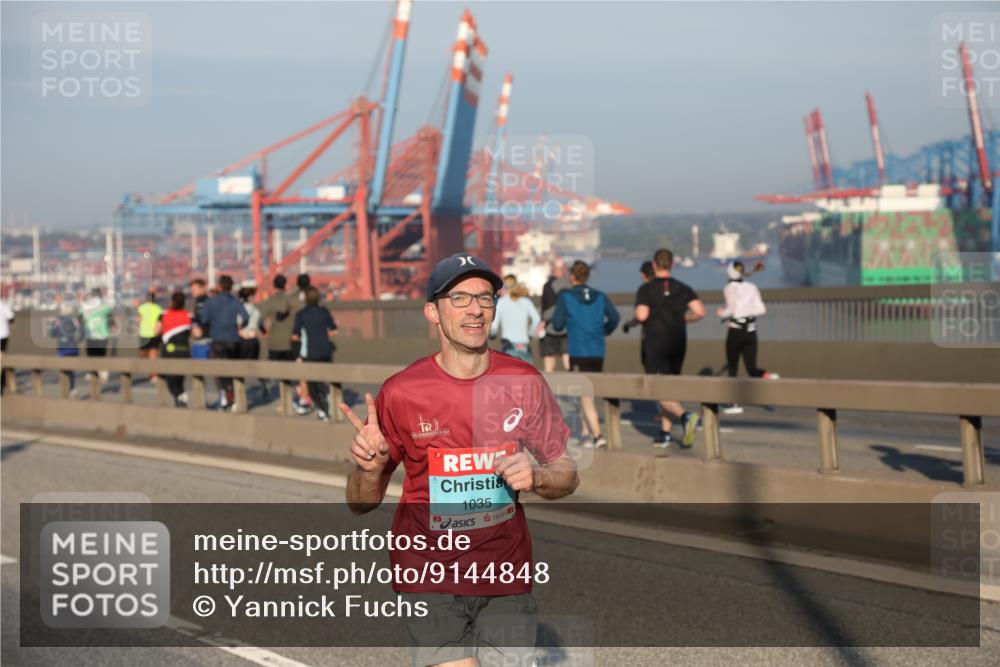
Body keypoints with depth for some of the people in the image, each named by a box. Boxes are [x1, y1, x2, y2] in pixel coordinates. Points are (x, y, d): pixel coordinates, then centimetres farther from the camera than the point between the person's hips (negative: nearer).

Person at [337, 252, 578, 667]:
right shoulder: (399, 392, -7)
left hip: (507, 577, 2)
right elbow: (361, 504, 0)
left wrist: (536, 477, -14)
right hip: (429, 580, -2)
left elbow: (567, 475, 7)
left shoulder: (525, 382, -2)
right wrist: (369, 468, -21)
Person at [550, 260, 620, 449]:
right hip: (598, 353, 4)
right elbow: (615, 317, -3)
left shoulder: (565, 298, -4)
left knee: (585, 397, -4)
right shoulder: (600, 296, 6)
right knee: (587, 393, 17)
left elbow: (557, 325, -3)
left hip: (578, 353, -4)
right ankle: (590, 435, 19)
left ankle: (597, 435, -17)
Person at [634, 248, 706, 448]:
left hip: (655, 345, -5)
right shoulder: (683, 288, 5)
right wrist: (682, 318, 12)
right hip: (678, 344, 5)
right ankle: (665, 433, 17)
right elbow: (700, 311, -5)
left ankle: (685, 416, -32)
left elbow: (641, 315, -18)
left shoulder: (646, 289, -6)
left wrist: (637, 313, 5)